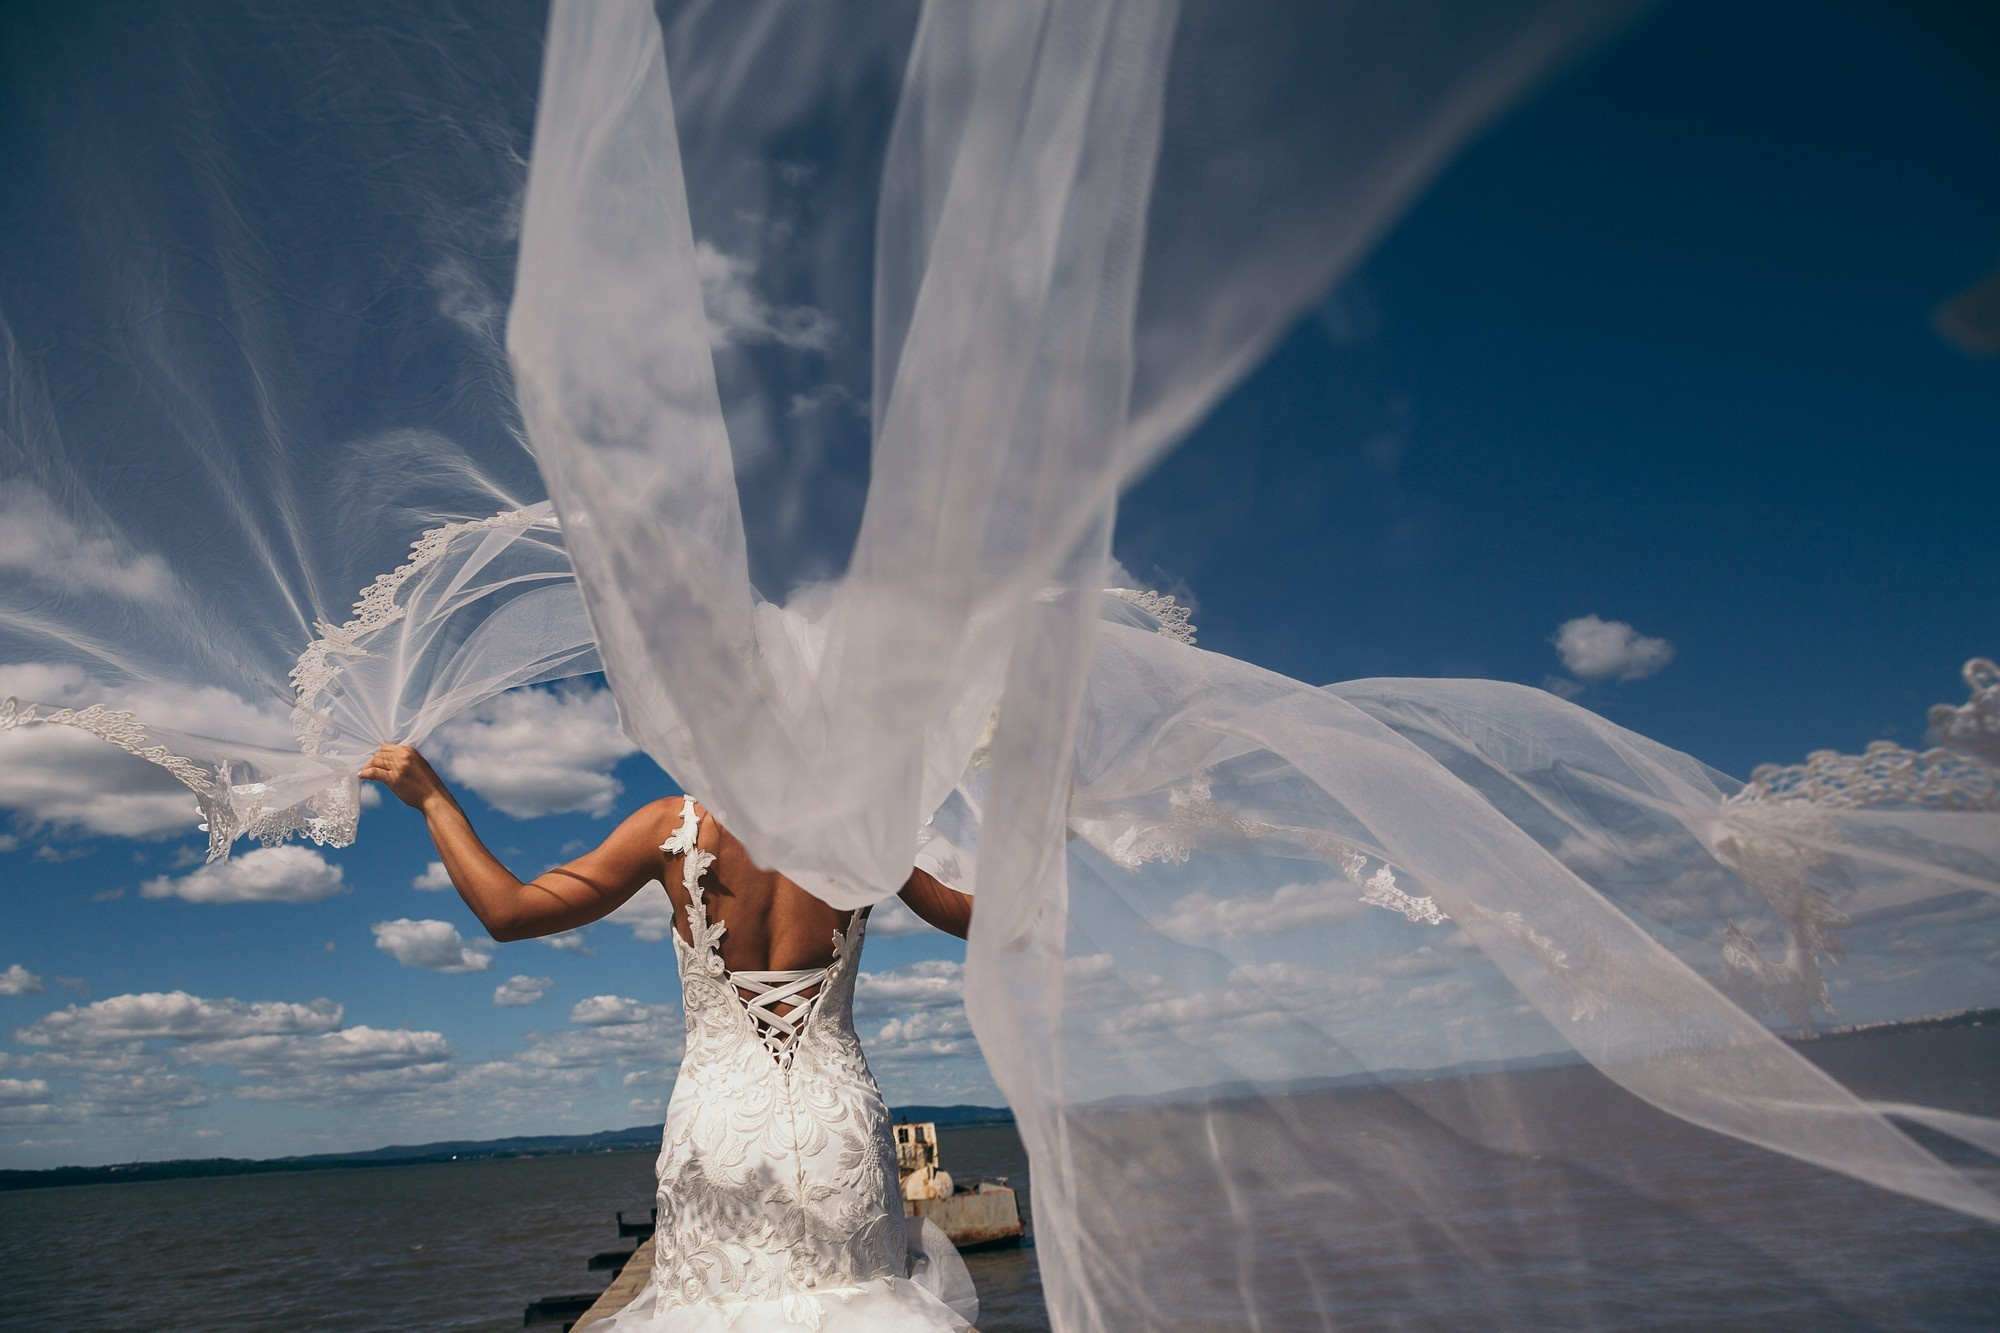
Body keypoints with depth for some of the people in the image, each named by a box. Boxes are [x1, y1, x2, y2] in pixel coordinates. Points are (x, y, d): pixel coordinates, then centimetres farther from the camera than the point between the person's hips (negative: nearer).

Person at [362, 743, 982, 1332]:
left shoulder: (672, 825, -7)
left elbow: (507, 911, -2)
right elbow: (973, 915, 10)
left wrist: (433, 799, 10)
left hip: (718, 1118, 0)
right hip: (840, 1116, 1)